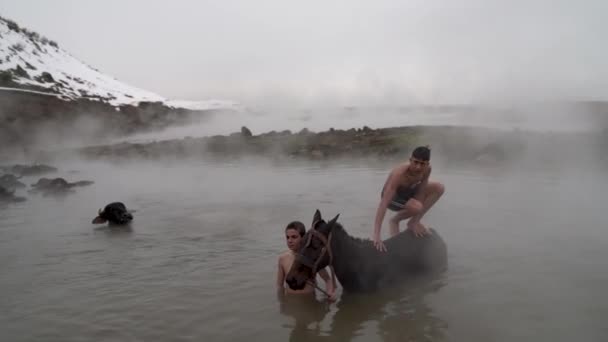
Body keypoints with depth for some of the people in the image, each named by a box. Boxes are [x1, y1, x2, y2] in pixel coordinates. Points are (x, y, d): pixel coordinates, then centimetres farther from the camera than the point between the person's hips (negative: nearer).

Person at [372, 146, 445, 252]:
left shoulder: (427, 169, -22)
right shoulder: (399, 174, -39)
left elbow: (421, 195, -18)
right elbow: (383, 204, -45)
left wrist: (415, 222, -22)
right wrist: (376, 235, -52)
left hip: (408, 191, 6)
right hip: (392, 197, -6)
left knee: (439, 188, -11)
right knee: (417, 207, -35)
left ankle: (413, 222, -1)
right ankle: (395, 220, -2)